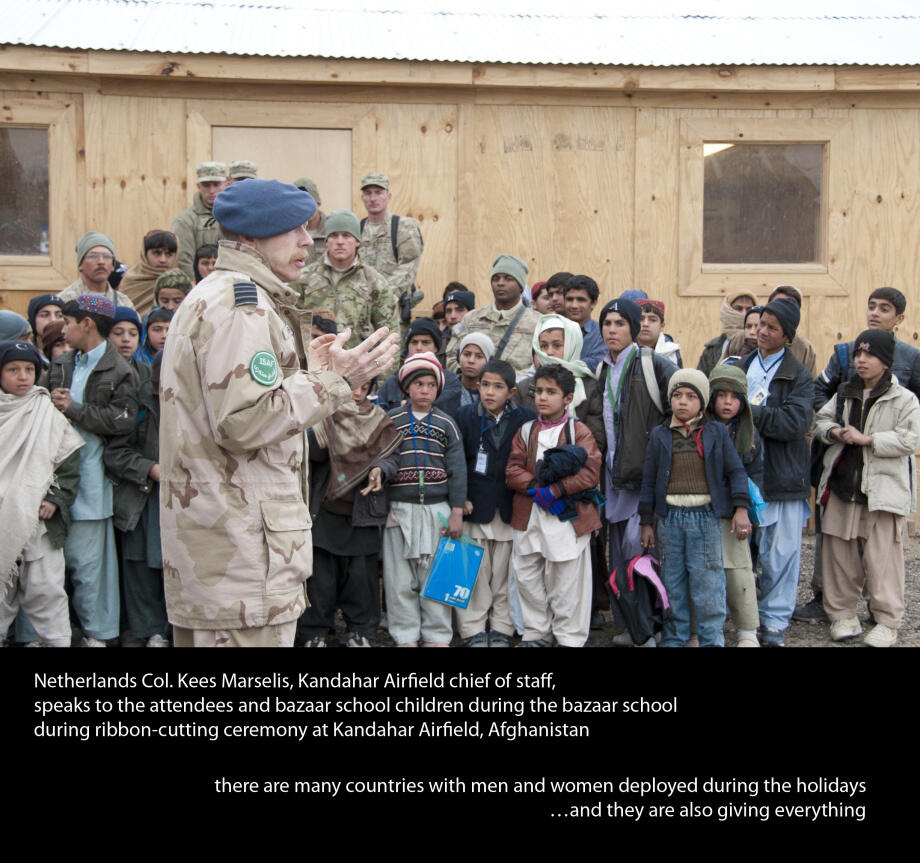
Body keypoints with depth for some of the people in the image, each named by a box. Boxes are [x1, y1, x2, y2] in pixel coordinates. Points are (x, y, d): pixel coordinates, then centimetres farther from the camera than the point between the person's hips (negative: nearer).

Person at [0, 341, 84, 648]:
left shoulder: (49, 413, 2)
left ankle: (57, 640, 7)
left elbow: (69, 461, 3)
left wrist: (56, 499, -7)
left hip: (40, 520, -1)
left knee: (45, 588, 1)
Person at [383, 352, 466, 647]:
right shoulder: (391, 421, 4)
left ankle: (436, 635, 13)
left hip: (437, 509, 0)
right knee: (400, 578, 2)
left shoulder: (446, 424, 6)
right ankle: (406, 635, 13)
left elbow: (457, 469, 4)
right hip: (399, 509, 0)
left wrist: (457, 512, -1)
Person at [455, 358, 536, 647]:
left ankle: (501, 628, 20)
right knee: (475, 572, 3)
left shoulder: (526, 418, -1)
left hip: (511, 509, 0)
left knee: (504, 572, 7)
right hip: (474, 506, 0)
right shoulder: (465, 416, 0)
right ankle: (473, 629, 14)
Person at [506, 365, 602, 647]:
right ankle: (536, 633, 24)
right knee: (527, 578, 10)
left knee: (567, 581, 1)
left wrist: (555, 490, -19)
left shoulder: (579, 431, -1)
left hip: (568, 518, -4)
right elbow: (512, 471, 1)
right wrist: (536, 489, -15)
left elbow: (590, 473, -11)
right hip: (529, 516, 4)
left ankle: (570, 637, 13)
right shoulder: (525, 431, 10)